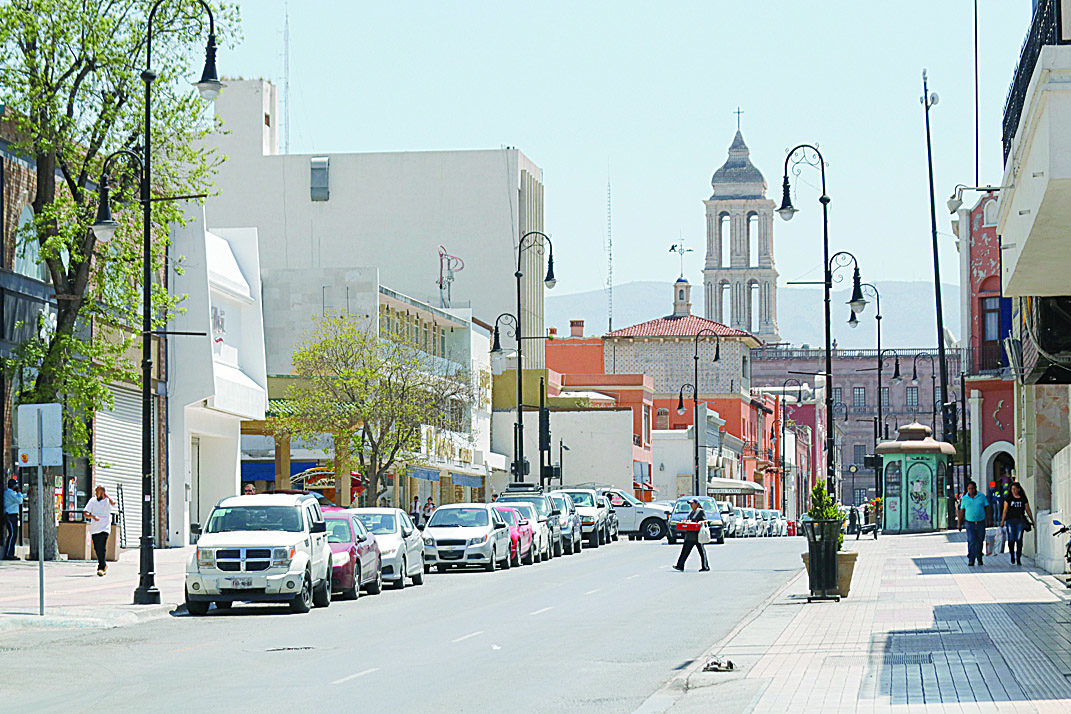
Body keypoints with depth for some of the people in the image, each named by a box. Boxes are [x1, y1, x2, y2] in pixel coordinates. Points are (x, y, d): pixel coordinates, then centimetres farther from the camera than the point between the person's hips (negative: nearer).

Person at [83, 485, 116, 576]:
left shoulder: (107, 500, 1)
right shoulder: (92, 501, 9)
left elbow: (113, 503, -24)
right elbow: (86, 513, 5)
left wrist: (106, 495, -10)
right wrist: (93, 516, -14)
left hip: (104, 528, -4)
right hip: (94, 529, 4)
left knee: (101, 547, -16)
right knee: (97, 548, 6)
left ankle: (101, 568, -12)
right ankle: (104, 565, 25)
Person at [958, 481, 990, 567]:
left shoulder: (981, 496, 1)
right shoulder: (965, 498, 2)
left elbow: (986, 508, 3)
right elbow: (962, 511, 7)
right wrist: (959, 524, 5)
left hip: (981, 523, 1)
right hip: (970, 523, -1)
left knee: (979, 542, 8)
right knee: (971, 542, -14)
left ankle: (979, 559, 25)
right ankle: (971, 560, -15)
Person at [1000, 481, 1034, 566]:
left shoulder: (1023, 499, 9)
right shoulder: (1008, 498, 8)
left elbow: (1028, 510, 14)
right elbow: (1005, 511, 6)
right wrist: (1002, 522, 0)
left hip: (1020, 520, 0)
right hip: (1010, 520, 0)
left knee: (1019, 540, -9)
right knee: (1011, 540, -8)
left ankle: (1018, 559, -4)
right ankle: (1012, 556, 18)